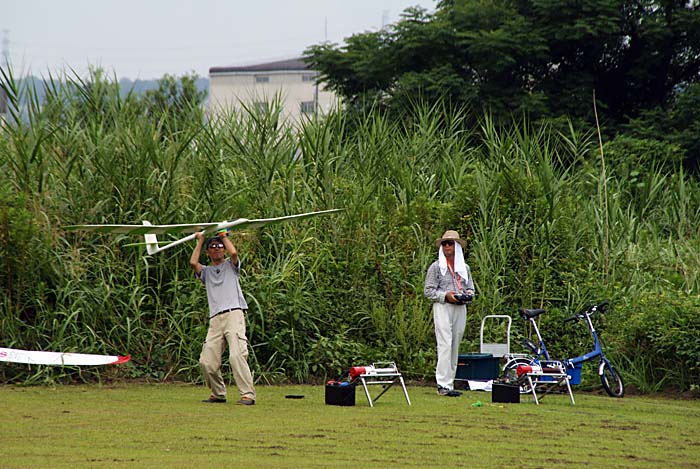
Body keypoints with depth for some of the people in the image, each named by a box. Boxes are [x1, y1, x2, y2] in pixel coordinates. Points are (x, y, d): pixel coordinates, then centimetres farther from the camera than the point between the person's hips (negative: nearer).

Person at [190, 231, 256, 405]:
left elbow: (233, 252, -5)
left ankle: (248, 395, -24)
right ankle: (218, 393, 14)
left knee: (237, 355, -21)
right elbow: (193, 263, 4)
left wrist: (224, 236, 10)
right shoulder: (206, 271, 24)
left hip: (234, 314, -4)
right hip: (215, 319, 4)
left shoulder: (230, 265, 18)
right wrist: (200, 241, 13)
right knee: (207, 361, -4)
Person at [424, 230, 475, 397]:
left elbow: (471, 288, 22)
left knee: (455, 346, 5)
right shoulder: (436, 267, 3)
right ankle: (444, 385, -19)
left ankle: (449, 382, 9)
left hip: (460, 308, 5)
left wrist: (467, 294, -1)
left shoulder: (464, 268, 17)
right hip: (442, 308, -5)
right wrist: (445, 295, -14)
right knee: (445, 345, -14)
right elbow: (428, 291, 0)